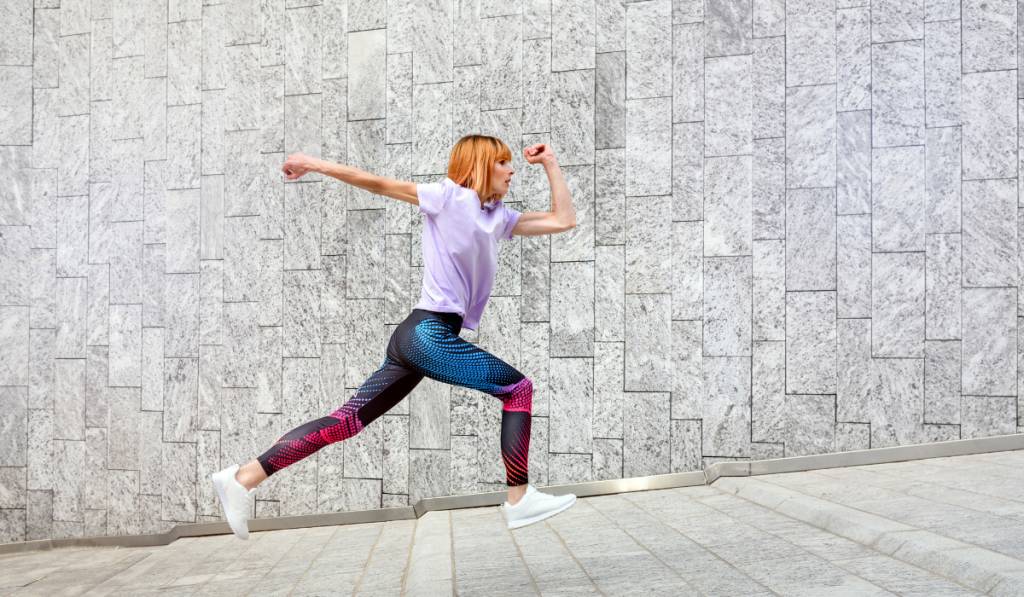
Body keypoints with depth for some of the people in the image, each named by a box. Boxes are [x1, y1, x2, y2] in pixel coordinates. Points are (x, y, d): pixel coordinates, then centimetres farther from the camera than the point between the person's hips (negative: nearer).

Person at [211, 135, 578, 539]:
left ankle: (245, 477, 8)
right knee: (518, 388, -2)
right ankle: (520, 499, 4)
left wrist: (550, 164, 21)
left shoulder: (498, 217, 20)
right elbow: (379, 184, -2)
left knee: (347, 421, 5)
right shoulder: (448, 196, -2)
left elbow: (563, 220, 20)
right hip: (429, 332, -8)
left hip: (415, 338, 8)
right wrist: (316, 165, -4)